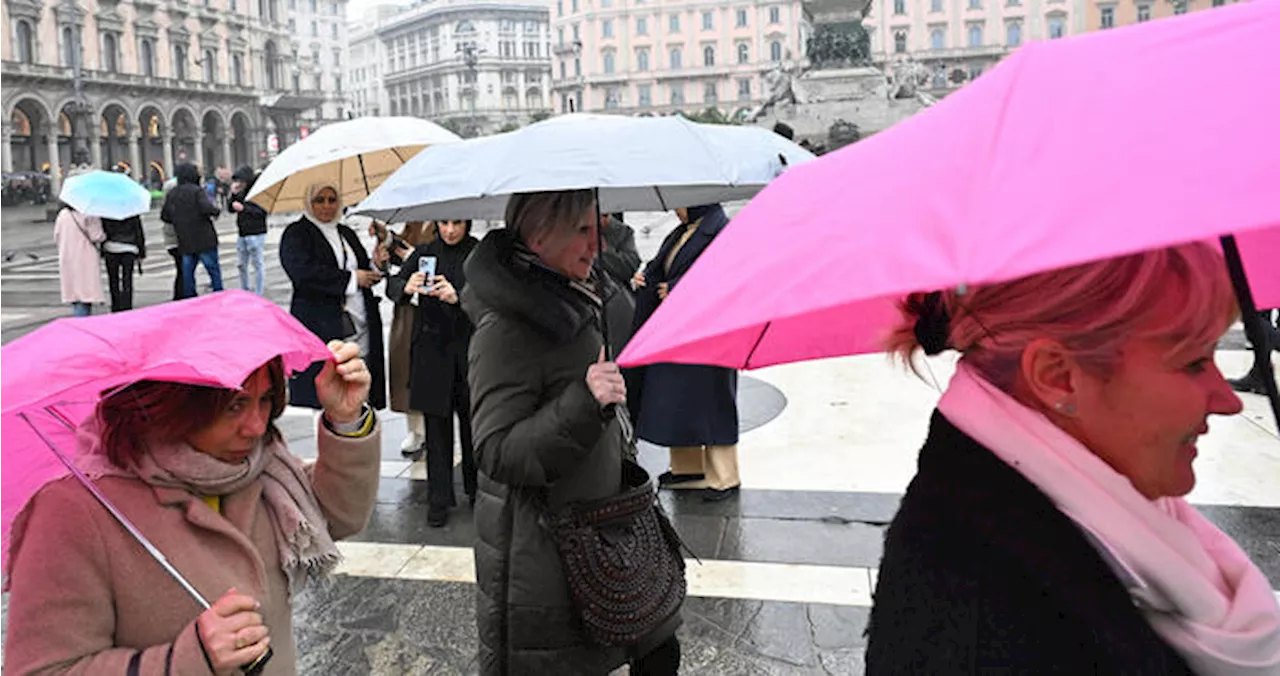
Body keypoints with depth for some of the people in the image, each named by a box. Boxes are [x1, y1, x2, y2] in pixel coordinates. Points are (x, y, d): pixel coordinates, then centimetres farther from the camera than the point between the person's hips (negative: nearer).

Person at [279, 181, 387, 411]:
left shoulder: (347, 233, 21)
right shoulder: (296, 234, 0)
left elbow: (366, 273, 25)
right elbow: (303, 273, -16)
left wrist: (376, 265, 1)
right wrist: (351, 278, -13)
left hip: (360, 328, 6)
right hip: (319, 328, -6)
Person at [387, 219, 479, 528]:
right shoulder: (424, 253, 7)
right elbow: (393, 284, -1)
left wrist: (458, 297, -29)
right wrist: (406, 286, -24)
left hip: (470, 349, -1)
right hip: (432, 349, 1)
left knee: (472, 421, 6)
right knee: (437, 424, 4)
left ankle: (477, 490, 26)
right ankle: (439, 500, 11)